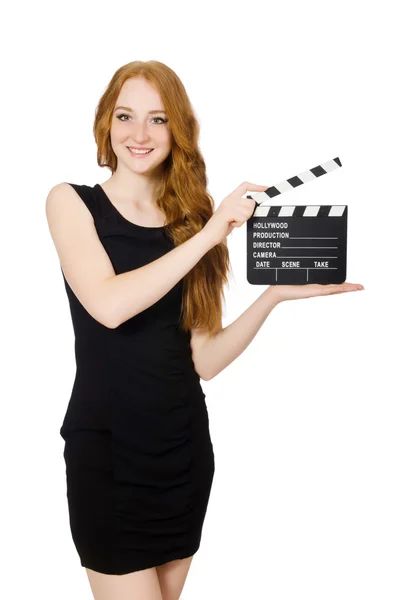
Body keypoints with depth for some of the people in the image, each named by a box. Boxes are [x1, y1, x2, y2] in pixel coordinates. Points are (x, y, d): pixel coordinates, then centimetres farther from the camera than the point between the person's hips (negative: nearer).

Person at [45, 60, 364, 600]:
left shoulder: (190, 218, 6)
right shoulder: (72, 202, -2)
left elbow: (204, 359, 0)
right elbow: (108, 305, -21)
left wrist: (274, 295, -12)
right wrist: (208, 236, -20)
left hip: (183, 447, 4)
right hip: (107, 448, -4)